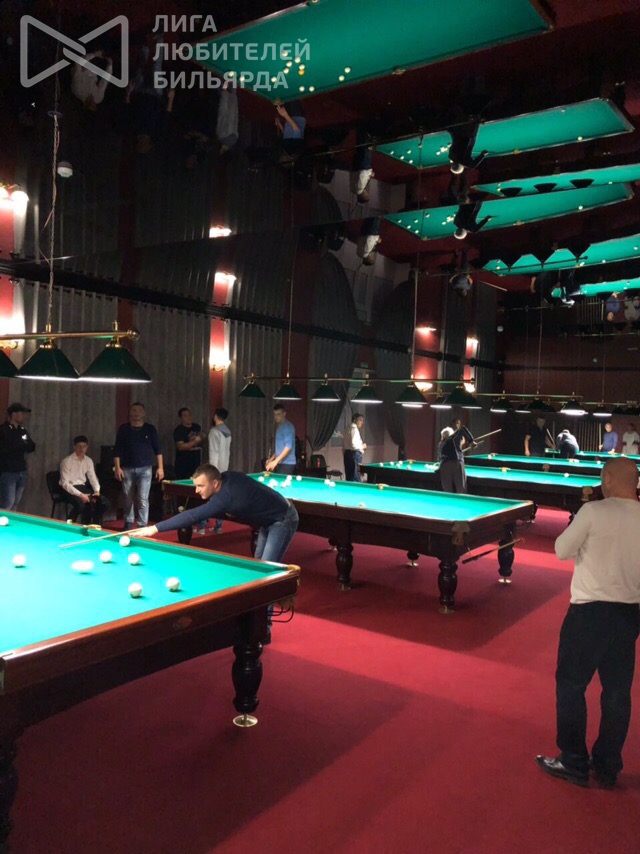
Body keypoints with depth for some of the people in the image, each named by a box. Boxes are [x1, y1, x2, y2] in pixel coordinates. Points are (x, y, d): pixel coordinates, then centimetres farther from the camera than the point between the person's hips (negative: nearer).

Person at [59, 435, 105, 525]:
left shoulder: (89, 461, 5)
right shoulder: (67, 461, -14)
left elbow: (93, 477, 5)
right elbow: (65, 483, -19)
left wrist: (97, 491, -15)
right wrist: (80, 495, -28)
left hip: (82, 487, 6)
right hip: (69, 488, -6)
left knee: (100, 500, -18)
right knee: (82, 502, -33)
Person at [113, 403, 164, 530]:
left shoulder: (150, 429, 4)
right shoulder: (123, 429, 4)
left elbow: (157, 449, 5)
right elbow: (117, 450, 4)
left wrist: (160, 467, -1)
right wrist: (117, 467, -5)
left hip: (145, 469, -1)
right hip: (127, 469, 1)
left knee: (143, 499, -7)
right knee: (128, 498, 10)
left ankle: (143, 526, -3)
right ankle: (128, 523, 25)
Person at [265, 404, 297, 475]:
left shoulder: (288, 427, -13)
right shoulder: (278, 427, 16)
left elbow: (288, 447, -22)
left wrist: (275, 461, -28)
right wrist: (271, 459, 15)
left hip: (287, 463, -9)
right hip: (279, 463, 9)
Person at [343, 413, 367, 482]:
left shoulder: (347, 430, 17)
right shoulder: (355, 429, -12)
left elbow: (344, 446, 20)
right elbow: (354, 445, -23)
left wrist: (344, 456, 23)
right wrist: (362, 446, -6)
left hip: (347, 453, 10)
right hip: (354, 454, -10)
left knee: (348, 476, 12)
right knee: (356, 478, -8)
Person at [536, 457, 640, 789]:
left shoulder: (594, 511, -14)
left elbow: (562, 550, -6)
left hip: (591, 610, -6)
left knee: (571, 684, 9)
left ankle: (574, 763, 17)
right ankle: (608, 768, 26)